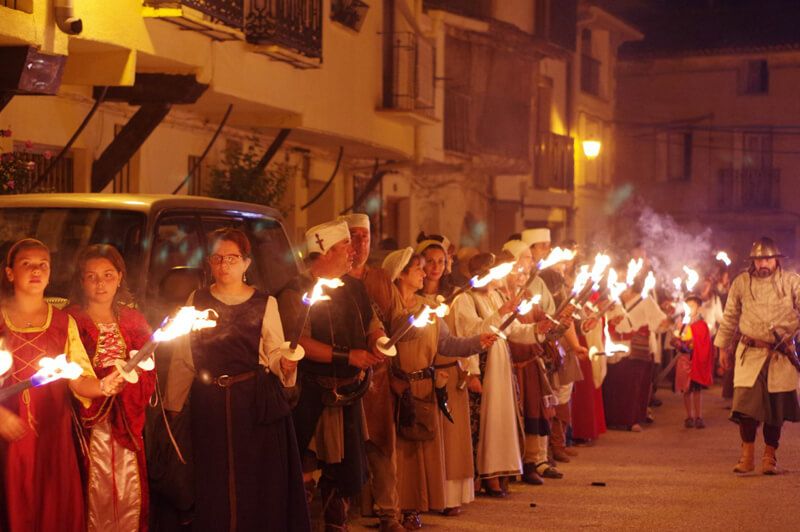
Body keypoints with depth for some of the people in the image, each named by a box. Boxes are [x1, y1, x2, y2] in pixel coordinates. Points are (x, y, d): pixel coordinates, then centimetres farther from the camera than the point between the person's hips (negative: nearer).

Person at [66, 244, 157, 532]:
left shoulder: (133, 319, 11)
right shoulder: (70, 320, -2)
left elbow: (148, 374, 8)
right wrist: (105, 380, -18)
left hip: (126, 422, 4)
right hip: (89, 420, -4)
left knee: (131, 496, 3)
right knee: (96, 495, -4)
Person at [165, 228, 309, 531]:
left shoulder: (265, 304, 3)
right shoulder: (197, 301, 8)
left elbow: (275, 352, 2)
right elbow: (183, 360, 8)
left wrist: (284, 363, -20)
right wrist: (171, 405, 7)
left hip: (256, 403, -1)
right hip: (209, 403, 2)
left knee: (258, 482, 1)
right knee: (213, 484, 6)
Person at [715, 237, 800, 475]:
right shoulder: (741, 283, 5)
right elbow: (730, 317, 14)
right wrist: (723, 347, 16)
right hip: (750, 353, 0)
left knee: (777, 407, 3)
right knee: (746, 404, -9)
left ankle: (770, 456, 17)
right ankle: (747, 456, 2)